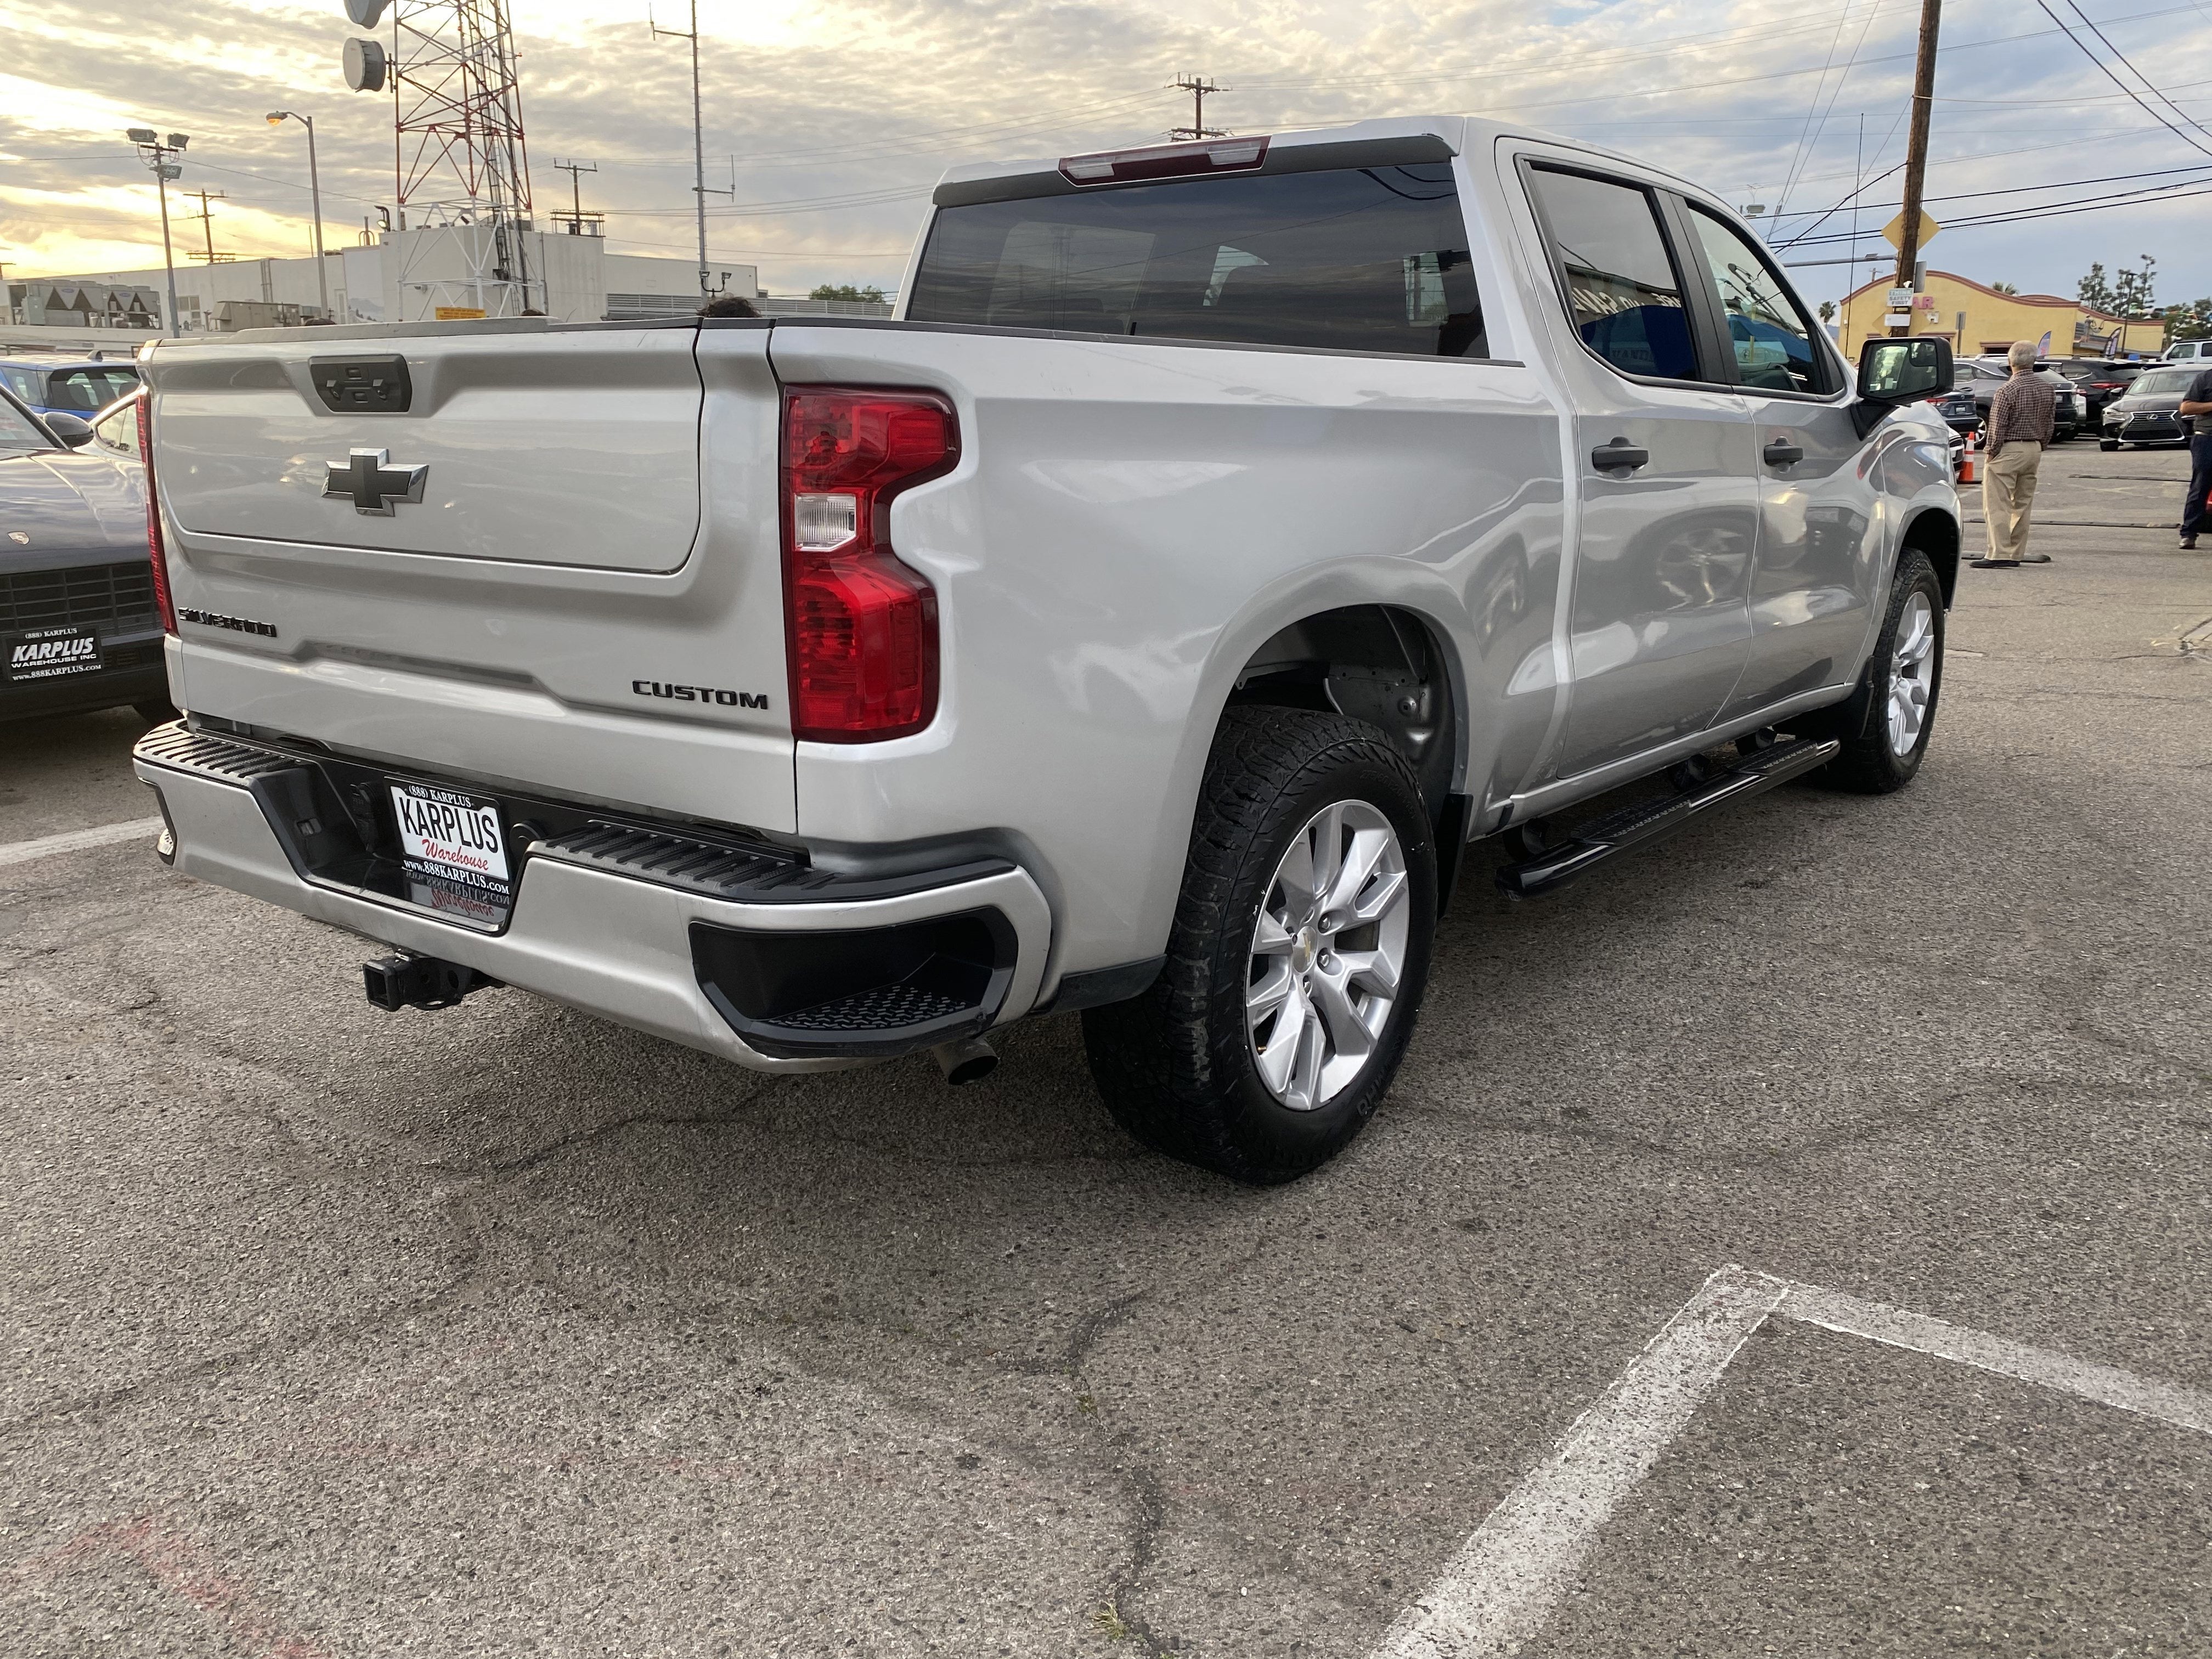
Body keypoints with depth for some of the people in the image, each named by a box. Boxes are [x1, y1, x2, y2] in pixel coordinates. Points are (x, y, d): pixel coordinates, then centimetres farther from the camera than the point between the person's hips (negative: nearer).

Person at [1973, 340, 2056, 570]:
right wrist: (2039, 446, 20)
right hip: (2034, 450, 8)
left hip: (2008, 451, -7)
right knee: (2022, 504, 13)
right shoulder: (2047, 391, 7)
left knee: (1997, 505, -6)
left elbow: (1998, 427, -15)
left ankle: (2000, 555, -12)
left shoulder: (2007, 390, -15)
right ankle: (2016, 553, 19)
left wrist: (1991, 450, -3)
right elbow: (2049, 427, 11)